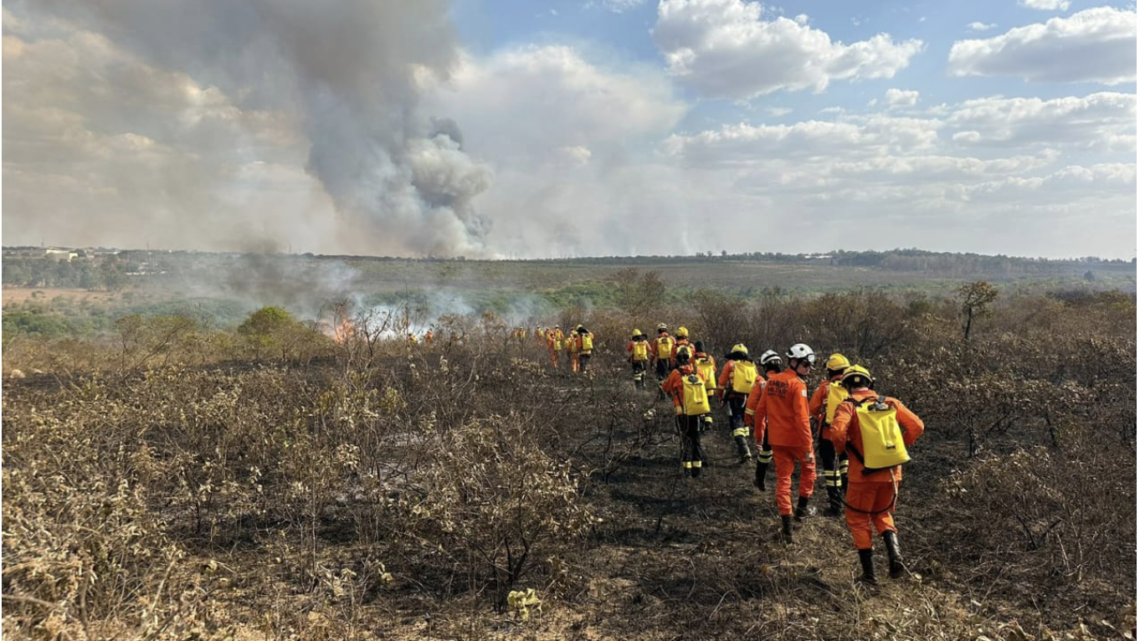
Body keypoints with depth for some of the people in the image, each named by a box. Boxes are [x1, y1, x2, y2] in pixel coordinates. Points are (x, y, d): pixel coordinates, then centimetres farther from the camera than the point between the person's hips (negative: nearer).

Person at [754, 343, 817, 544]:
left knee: (783, 479, 11)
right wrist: (808, 447, -20)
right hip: (795, 439, -5)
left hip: (777, 439, 5)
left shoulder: (772, 381, 4)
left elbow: (760, 410, 8)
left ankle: (786, 526, 8)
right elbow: (801, 418, -22)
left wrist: (759, 435, 18)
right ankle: (802, 508, 27)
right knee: (808, 467, 23)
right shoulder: (798, 385, -17)